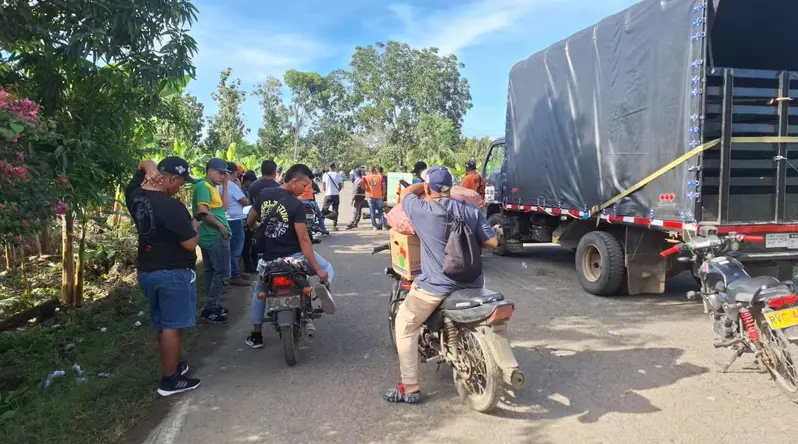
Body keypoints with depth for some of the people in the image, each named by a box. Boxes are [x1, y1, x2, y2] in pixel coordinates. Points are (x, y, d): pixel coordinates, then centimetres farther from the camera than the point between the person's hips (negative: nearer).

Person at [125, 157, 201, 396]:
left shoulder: (134, 195, 1)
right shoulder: (172, 207, -24)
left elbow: (144, 164, 18)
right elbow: (190, 244, -22)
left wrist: (149, 168, -5)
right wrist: (194, 227, -2)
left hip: (146, 271, 9)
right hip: (173, 274, -9)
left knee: (161, 324, 20)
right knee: (172, 327, 1)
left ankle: (173, 365, 36)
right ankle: (170, 380, 8)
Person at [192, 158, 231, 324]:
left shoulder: (212, 186, 15)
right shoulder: (203, 185, -14)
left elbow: (223, 206, 12)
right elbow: (202, 211, -24)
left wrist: (225, 186, 8)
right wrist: (220, 226, -17)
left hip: (211, 236, 10)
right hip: (216, 236, -10)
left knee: (212, 272, 16)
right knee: (222, 274, -4)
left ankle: (212, 306, 26)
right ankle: (210, 311, -1)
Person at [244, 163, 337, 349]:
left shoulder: (264, 194, -1)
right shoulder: (297, 205, -16)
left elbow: (250, 222, 11)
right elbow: (303, 239, -20)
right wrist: (318, 270, -18)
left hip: (268, 258, 4)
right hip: (293, 255, -4)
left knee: (260, 290, 28)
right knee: (328, 269, 16)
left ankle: (256, 335, 24)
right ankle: (324, 286, -20)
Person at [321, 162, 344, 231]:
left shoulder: (325, 175, -2)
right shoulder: (338, 175, -2)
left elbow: (323, 186, -1)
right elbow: (341, 185, 0)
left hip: (328, 195, -1)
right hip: (336, 195, 1)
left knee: (324, 210, 7)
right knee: (335, 211, 7)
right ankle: (334, 225, 4)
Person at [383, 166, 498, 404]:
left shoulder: (422, 210, -10)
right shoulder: (472, 211, -1)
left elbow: (406, 192, 11)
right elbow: (492, 242, 1)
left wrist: (426, 184, 26)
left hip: (435, 286, -4)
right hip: (471, 283, 5)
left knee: (405, 327, 12)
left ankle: (410, 387, 10)